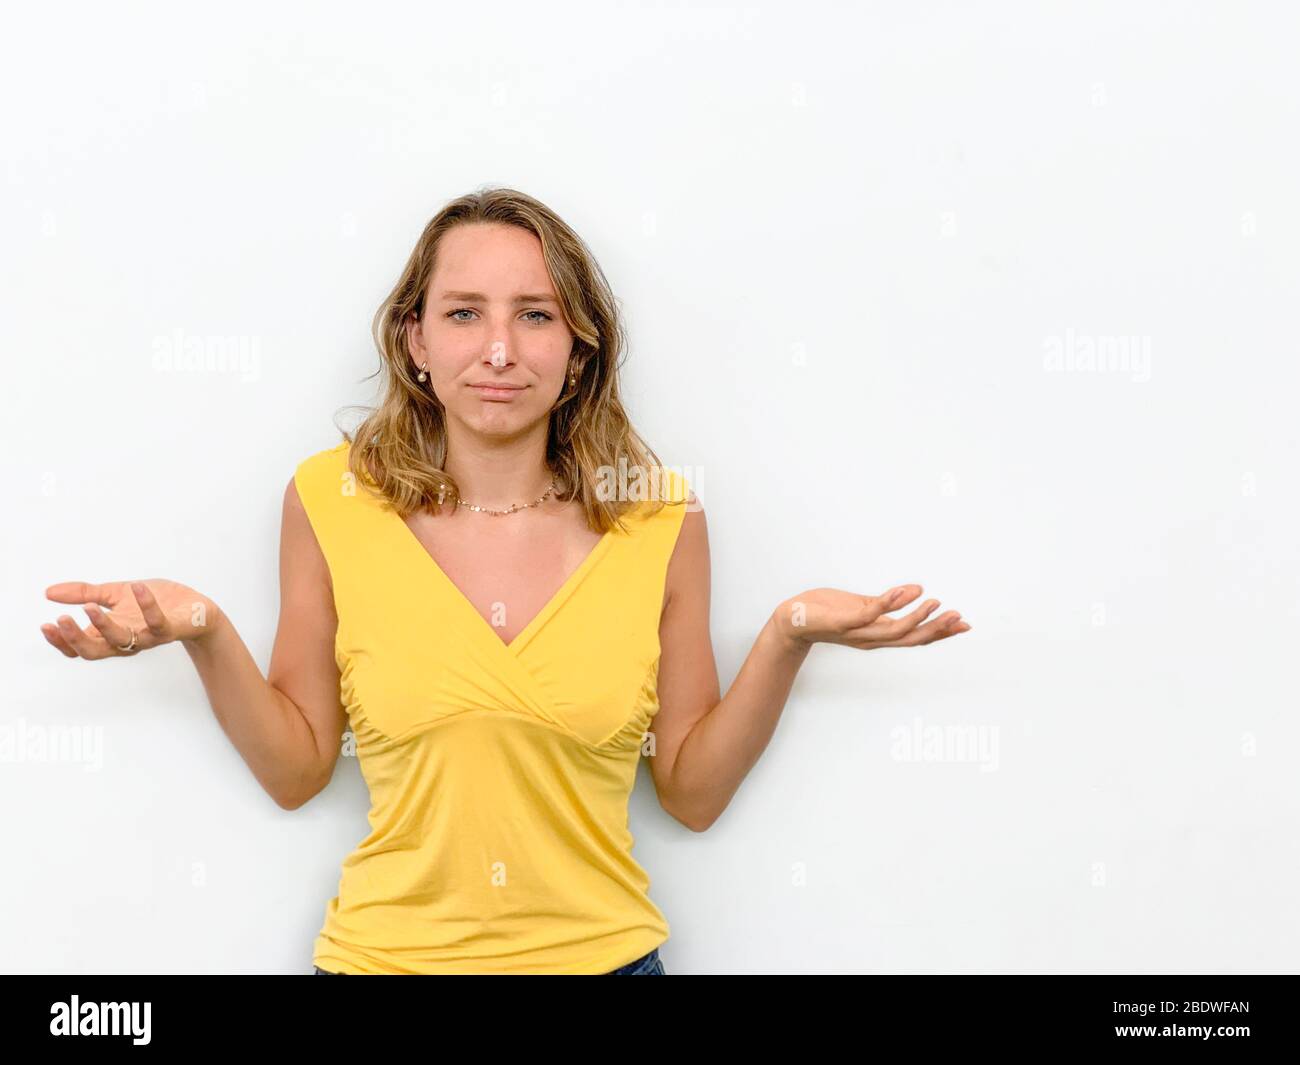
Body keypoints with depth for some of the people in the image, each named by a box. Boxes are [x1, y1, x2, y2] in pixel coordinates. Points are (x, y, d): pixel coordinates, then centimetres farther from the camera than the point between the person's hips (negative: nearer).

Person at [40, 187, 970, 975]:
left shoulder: (662, 518, -7)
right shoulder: (333, 500, -8)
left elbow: (693, 791, -2)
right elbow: (297, 769, -1)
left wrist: (788, 638, -13)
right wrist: (204, 634, -15)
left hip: (600, 951, 1)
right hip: (386, 950, 0)